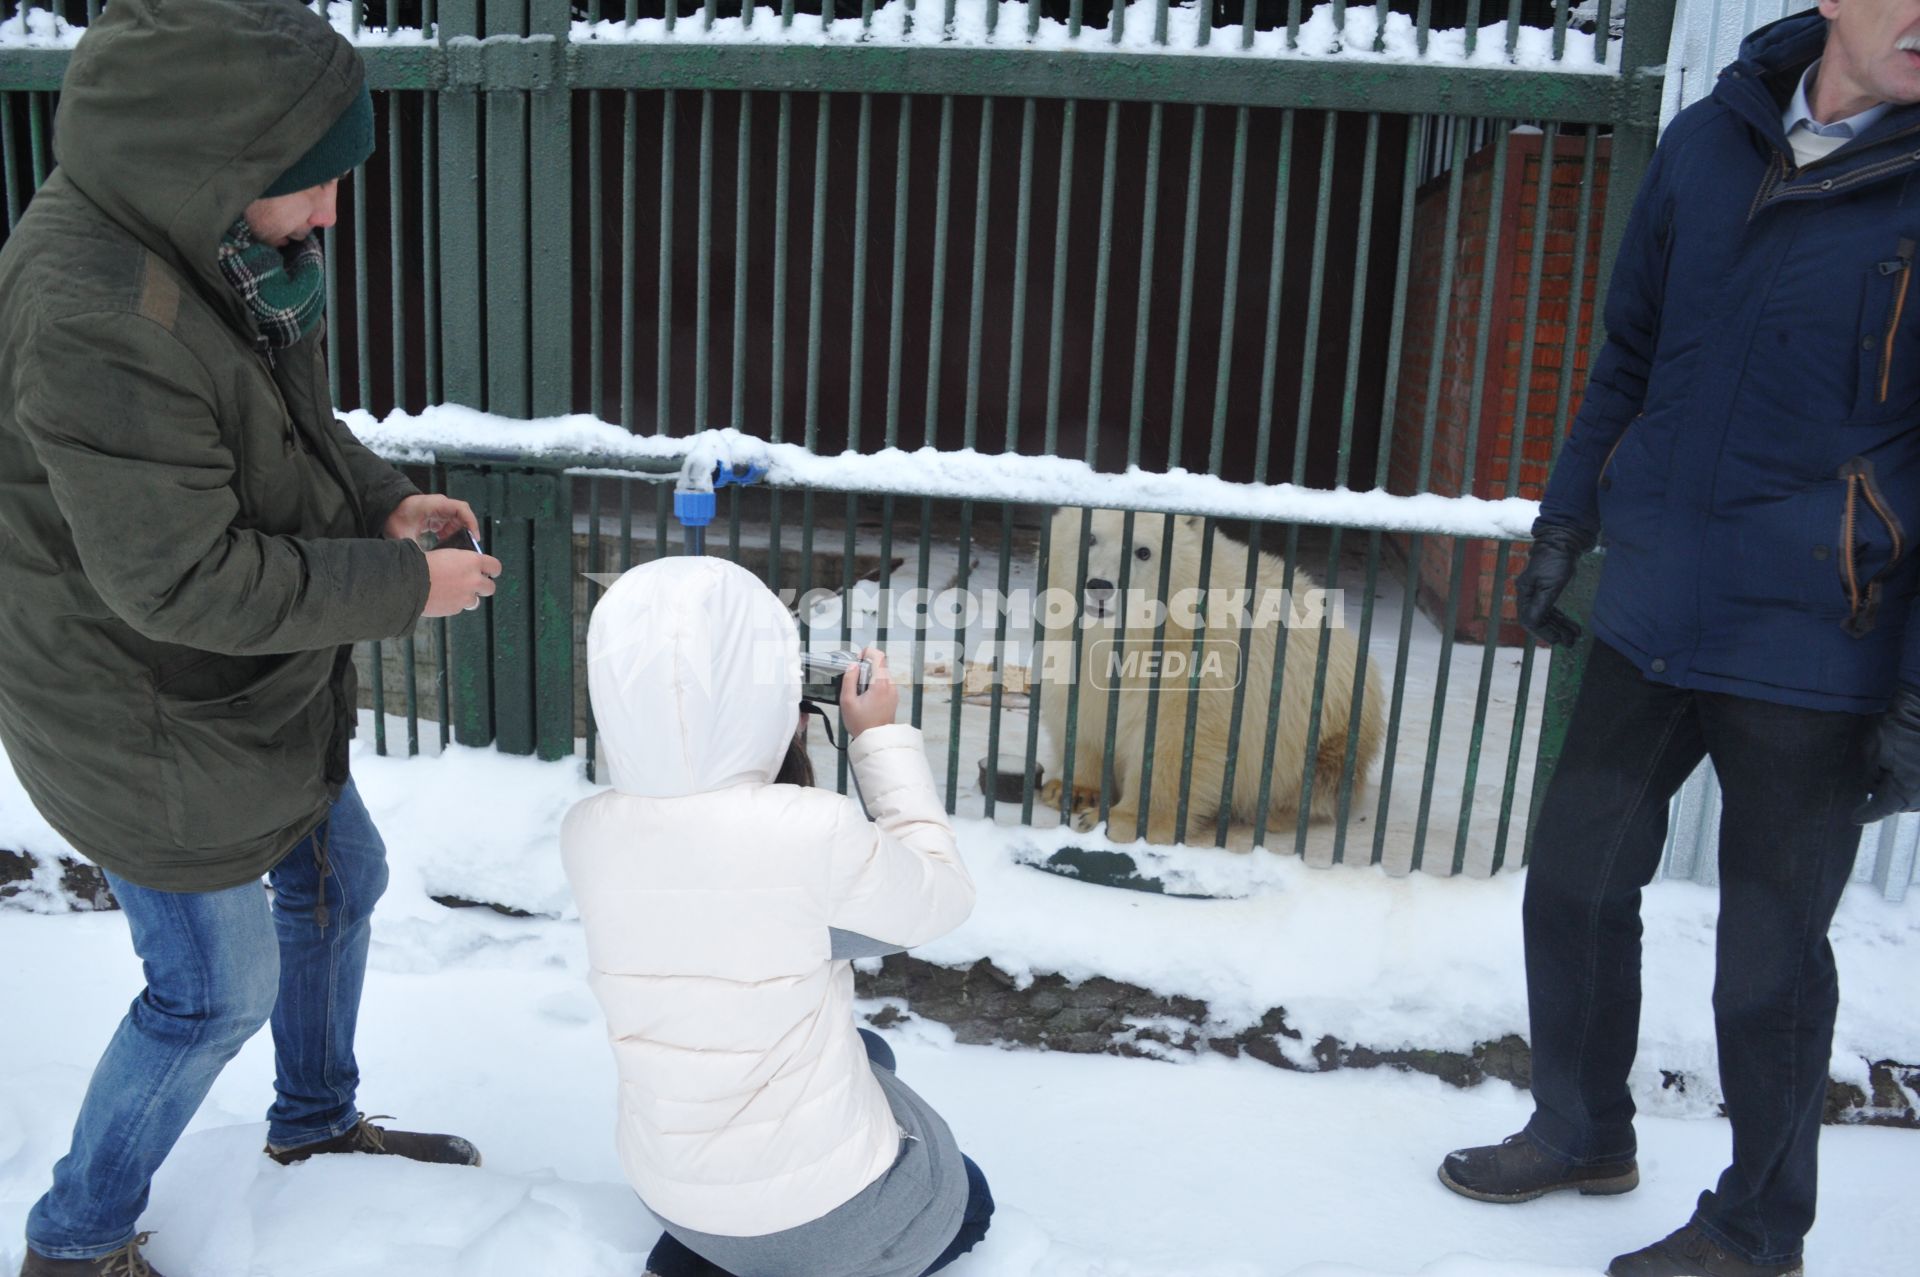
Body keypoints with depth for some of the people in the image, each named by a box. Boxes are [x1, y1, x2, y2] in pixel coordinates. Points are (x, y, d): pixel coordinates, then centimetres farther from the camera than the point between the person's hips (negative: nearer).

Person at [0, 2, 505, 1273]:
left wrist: (383, 499, -5)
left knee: (341, 879, 24)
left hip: (259, 686, 10)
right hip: (147, 725, -9)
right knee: (217, 990, 7)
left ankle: (316, 1118, 50)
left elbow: (286, 420, 12)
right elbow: (180, 581, -31)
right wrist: (401, 585, -23)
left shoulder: (191, 230, -2)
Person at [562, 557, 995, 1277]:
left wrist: (775, 751, 0)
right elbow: (944, 898, -10)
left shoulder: (586, 834, -14)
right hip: (822, 1209, -5)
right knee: (965, 1205, 30)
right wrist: (881, 739, -4)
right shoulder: (817, 833, -30)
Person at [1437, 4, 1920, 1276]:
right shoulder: (1711, 141, 3)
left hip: (1812, 656, -5)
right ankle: (1584, 1131, 41)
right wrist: (1567, 522, 13)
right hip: (1650, 620, 5)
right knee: (1575, 882, 16)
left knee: (1767, 957, 8)